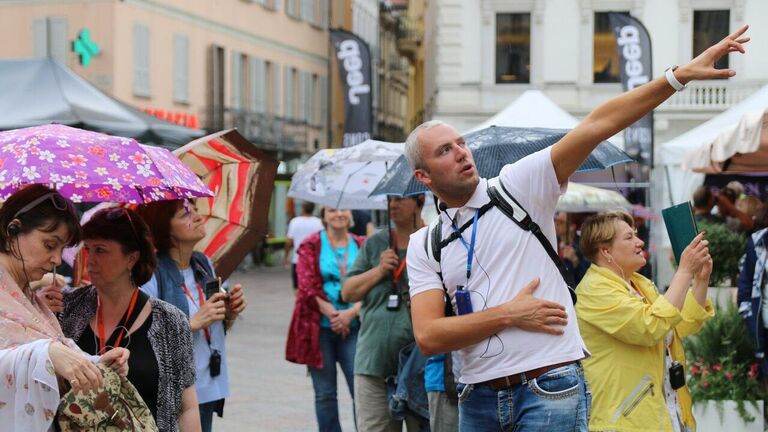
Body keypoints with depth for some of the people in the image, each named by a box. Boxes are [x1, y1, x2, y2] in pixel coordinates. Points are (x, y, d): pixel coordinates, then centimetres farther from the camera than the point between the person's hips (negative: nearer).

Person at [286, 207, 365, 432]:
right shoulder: (310, 246, 4)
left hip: (352, 326, 1)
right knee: (325, 393, 5)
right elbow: (308, 285, -4)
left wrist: (351, 313, -13)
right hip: (320, 328, -1)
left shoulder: (362, 246, 9)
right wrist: (332, 314, -11)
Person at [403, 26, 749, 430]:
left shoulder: (516, 186, 1)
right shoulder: (423, 245, 6)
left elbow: (596, 126, -10)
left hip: (550, 389, -3)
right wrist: (509, 315, -12)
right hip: (479, 397, 3)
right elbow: (428, 336, -5)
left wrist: (679, 75, -16)